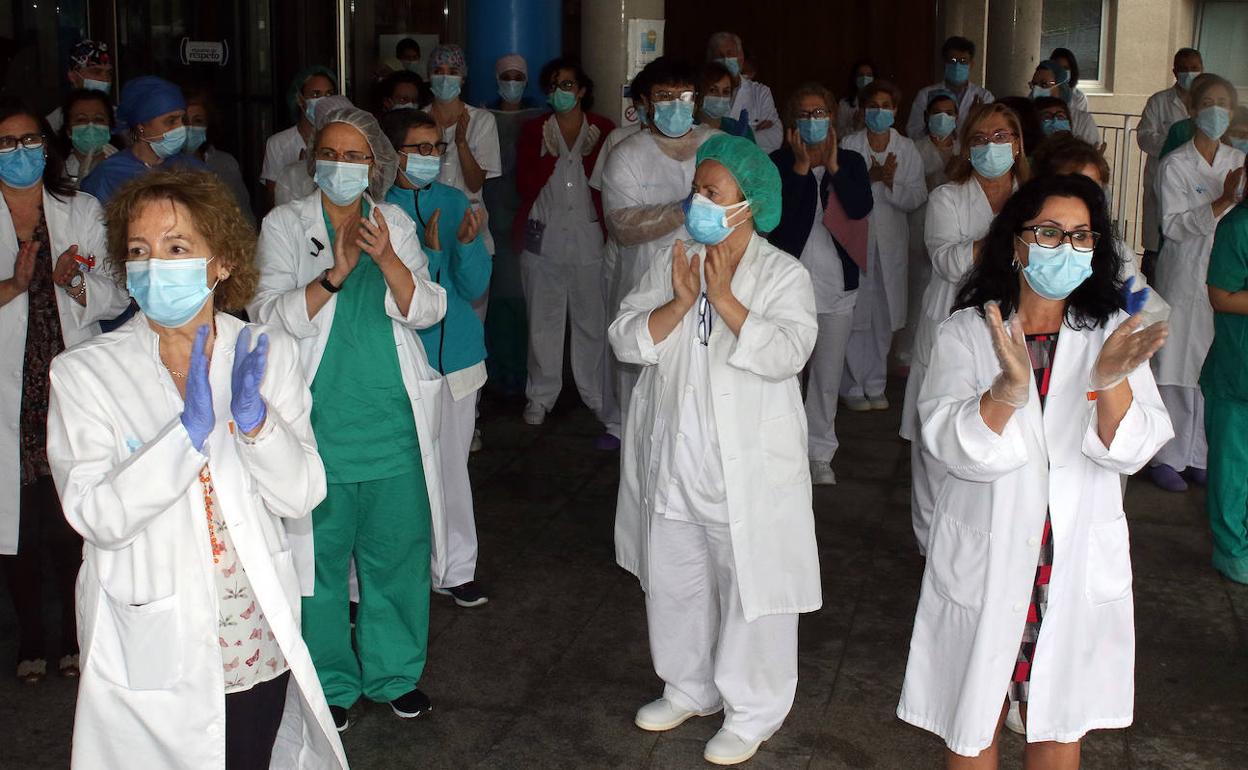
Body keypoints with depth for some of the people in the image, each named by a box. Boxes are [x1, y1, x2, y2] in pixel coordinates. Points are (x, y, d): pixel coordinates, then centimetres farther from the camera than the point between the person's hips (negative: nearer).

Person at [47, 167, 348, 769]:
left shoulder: (268, 354, -2)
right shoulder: (83, 373, -8)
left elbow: (301, 498, -5)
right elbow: (96, 516, -17)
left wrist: (254, 418, -22)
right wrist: (190, 430, -28)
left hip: (257, 643, 2)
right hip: (149, 652, -2)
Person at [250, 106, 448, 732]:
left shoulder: (396, 224, 8)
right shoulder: (285, 225, 1)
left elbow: (427, 310, -1)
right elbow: (270, 315, -10)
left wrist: (386, 259, -19)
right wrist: (334, 275, -24)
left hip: (394, 423, 2)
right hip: (319, 425, -2)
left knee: (398, 555, 10)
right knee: (322, 557, 6)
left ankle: (395, 673, 28)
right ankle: (331, 685, 24)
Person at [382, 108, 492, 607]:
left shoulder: (455, 202, 5)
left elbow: (475, 287, 3)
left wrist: (468, 243, -15)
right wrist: (429, 252, -23)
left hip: (457, 356, 5)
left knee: (452, 466, 14)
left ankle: (454, 569, 27)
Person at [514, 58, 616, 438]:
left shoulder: (602, 130, 6)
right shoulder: (534, 130, 9)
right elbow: (525, 185, -1)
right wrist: (552, 153, -10)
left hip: (588, 238, -1)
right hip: (543, 237, 1)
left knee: (592, 321, -1)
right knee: (543, 320, 5)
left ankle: (599, 399, 9)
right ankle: (540, 398, 15)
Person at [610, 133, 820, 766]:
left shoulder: (784, 275, -7)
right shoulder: (671, 263, 5)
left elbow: (787, 354, -22)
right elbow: (626, 340, -3)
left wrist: (724, 298, -23)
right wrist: (680, 302, -18)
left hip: (749, 469, -5)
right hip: (672, 462, 5)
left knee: (752, 586, 4)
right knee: (672, 580, 18)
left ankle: (751, 712, 22)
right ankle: (688, 688, 39)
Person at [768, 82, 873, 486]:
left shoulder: (851, 162, 6)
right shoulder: (777, 163, -2)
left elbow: (861, 209, -12)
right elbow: (776, 218, -18)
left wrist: (833, 165, -15)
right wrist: (801, 168, -18)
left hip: (837, 286, 3)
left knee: (828, 376, 10)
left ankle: (819, 453, 22)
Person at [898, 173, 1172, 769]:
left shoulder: (1111, 334, 0)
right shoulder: (966, 333, -6)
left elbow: (1131, 451, -10)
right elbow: (949, 445, -19)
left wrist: (1113, 380, -29)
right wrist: (1008, 389, -37)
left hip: (1078, 562, 2)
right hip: (987, 559, -2)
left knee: (1061, 719, 16)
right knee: (974, 718, 13)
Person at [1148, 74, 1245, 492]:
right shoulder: (1175, 164, -6)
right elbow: (1173, 225, -15)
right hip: (1184, 277, -4)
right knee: (1176, 369, 0)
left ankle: (1199, 456, 19)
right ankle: (1166, 457, 11)